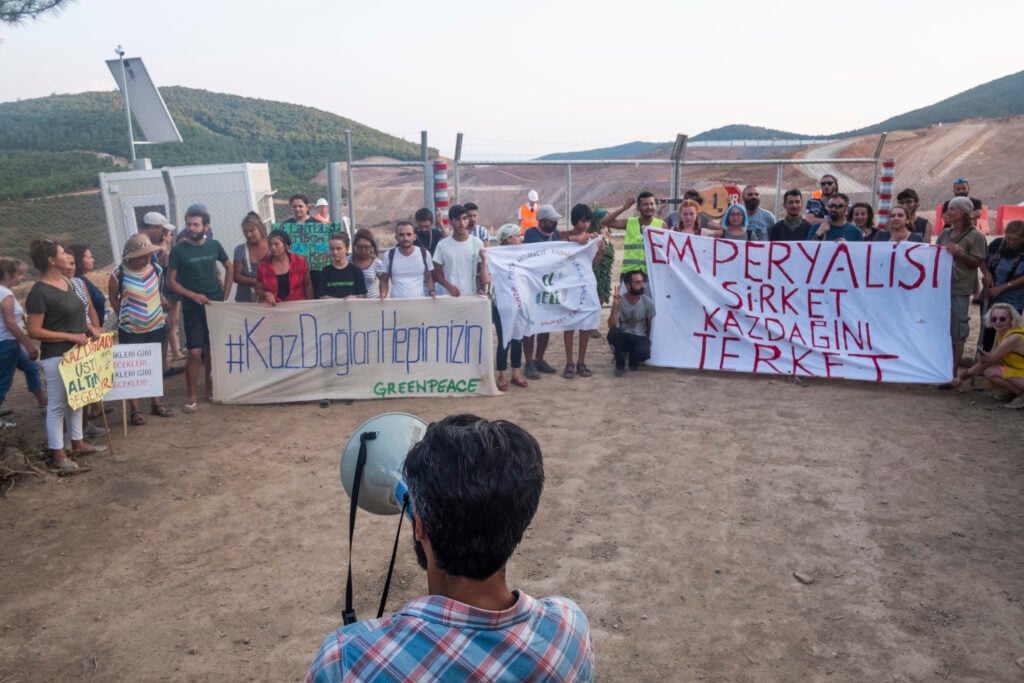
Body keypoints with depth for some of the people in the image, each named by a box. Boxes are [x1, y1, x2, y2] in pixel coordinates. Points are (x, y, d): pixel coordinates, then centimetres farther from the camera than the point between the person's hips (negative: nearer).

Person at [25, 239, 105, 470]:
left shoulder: (66, 282, 8)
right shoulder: (40, 292, -18)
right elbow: (34, 331, -18)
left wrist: (90, 328, 4)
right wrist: (71, 336, -21)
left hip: (77, 352, 9)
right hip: (56, 356, -9)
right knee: (57, 404, 1)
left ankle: (77, 444, 30)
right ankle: (58, 453, 12)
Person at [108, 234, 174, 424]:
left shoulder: (156, 269, -3)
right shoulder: (118, 274, -14)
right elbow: (113, 300, 0)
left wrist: (162, 302, 3)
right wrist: (126, 318, 4)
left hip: (156, 326, 4)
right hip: (130, 330, -4)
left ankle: (156, 403, 27)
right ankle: (134, 410, 11)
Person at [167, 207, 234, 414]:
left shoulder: (214, 245, 1)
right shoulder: (179, 250, -6)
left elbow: (229, 268, 14)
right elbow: (171, 281, -3)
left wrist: (225, 294, 6)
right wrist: (193, 295, -15)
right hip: (193, 308, -3)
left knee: (213, 350, 10)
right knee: (195, 353, -9)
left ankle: (210, 389, 26)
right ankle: (191, 398, 0)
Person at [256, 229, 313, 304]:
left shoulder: (299, 261, -1)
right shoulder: (263, 265, 1)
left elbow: (308, 285, 7)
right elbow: (258, 289, 10)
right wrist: (266, 294, -11)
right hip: (273, 307, 1)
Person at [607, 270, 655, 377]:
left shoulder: (648, 302, -7)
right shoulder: (619, 301, -11)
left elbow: (651, 326, 5)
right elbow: (611, 326, -22)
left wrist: (648, 342, 6)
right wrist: (616, 305, -31)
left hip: (640, 338, 0)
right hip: (623, 337, 0)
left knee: (644, 352, -35)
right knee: (613, 333, -35)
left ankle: (632, 358, 6)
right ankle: (619, 364, -9)